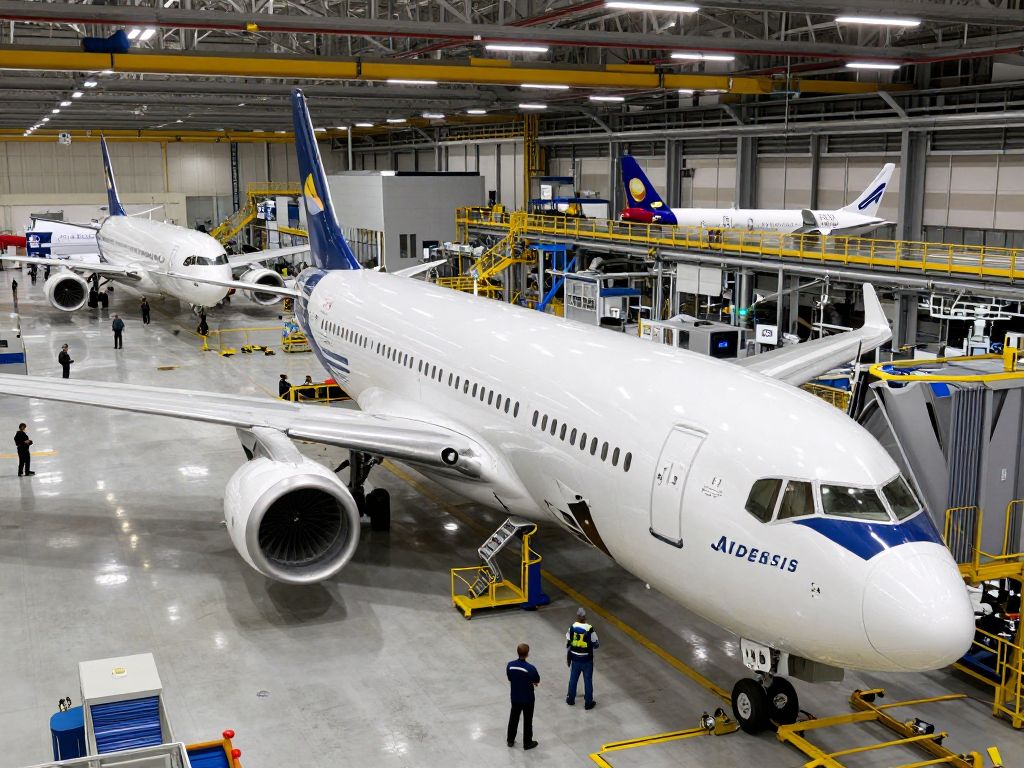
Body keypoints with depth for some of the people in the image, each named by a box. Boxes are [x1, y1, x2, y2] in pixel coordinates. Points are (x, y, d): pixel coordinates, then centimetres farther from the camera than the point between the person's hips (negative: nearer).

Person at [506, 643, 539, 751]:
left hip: (515, 698, 3)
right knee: (527, 721, 14)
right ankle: (527, 743, 27)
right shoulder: (530, 668, -27)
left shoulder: (510, 665, -15)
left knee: (513, 719, 21)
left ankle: (510, 740, 34)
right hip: (528, 699, -3)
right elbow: (537, 681, -10)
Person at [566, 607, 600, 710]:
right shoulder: (590, 629, -21)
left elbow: (567, 644, -1)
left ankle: (571, 699, 35)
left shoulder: (572, 628, -10)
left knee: (573, 678, 20)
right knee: (588, 680, 11)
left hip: (575, 658, 3)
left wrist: (567, 658, 12)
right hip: (587, 659, -3)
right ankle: (588, 703, 21)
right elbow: (596, 644, -11)